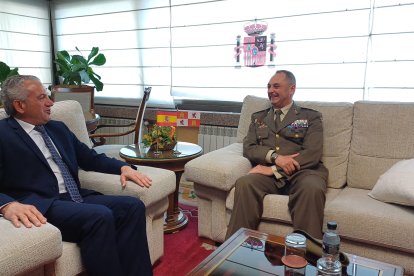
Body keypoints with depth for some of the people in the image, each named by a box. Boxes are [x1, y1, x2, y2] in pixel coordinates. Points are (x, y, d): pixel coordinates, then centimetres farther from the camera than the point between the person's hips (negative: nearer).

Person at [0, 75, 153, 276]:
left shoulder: (58, 128, 21)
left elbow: (91, 158, 24)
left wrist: (123, 167, 6)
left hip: (76, 199, 7)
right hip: (42, 207, -6)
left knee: (133, 206, -16)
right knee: (100, 215, -32)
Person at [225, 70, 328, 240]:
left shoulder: (311, 117, 12)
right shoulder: (258, 117, 23)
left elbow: (313, 154, -3)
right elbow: (248, 148, 9)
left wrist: (273, 169, -13)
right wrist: (275, 156, -12)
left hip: (302, 171, -1)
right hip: (268, 173, 2)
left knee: (312, 189, -36)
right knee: (244, 183, -30)